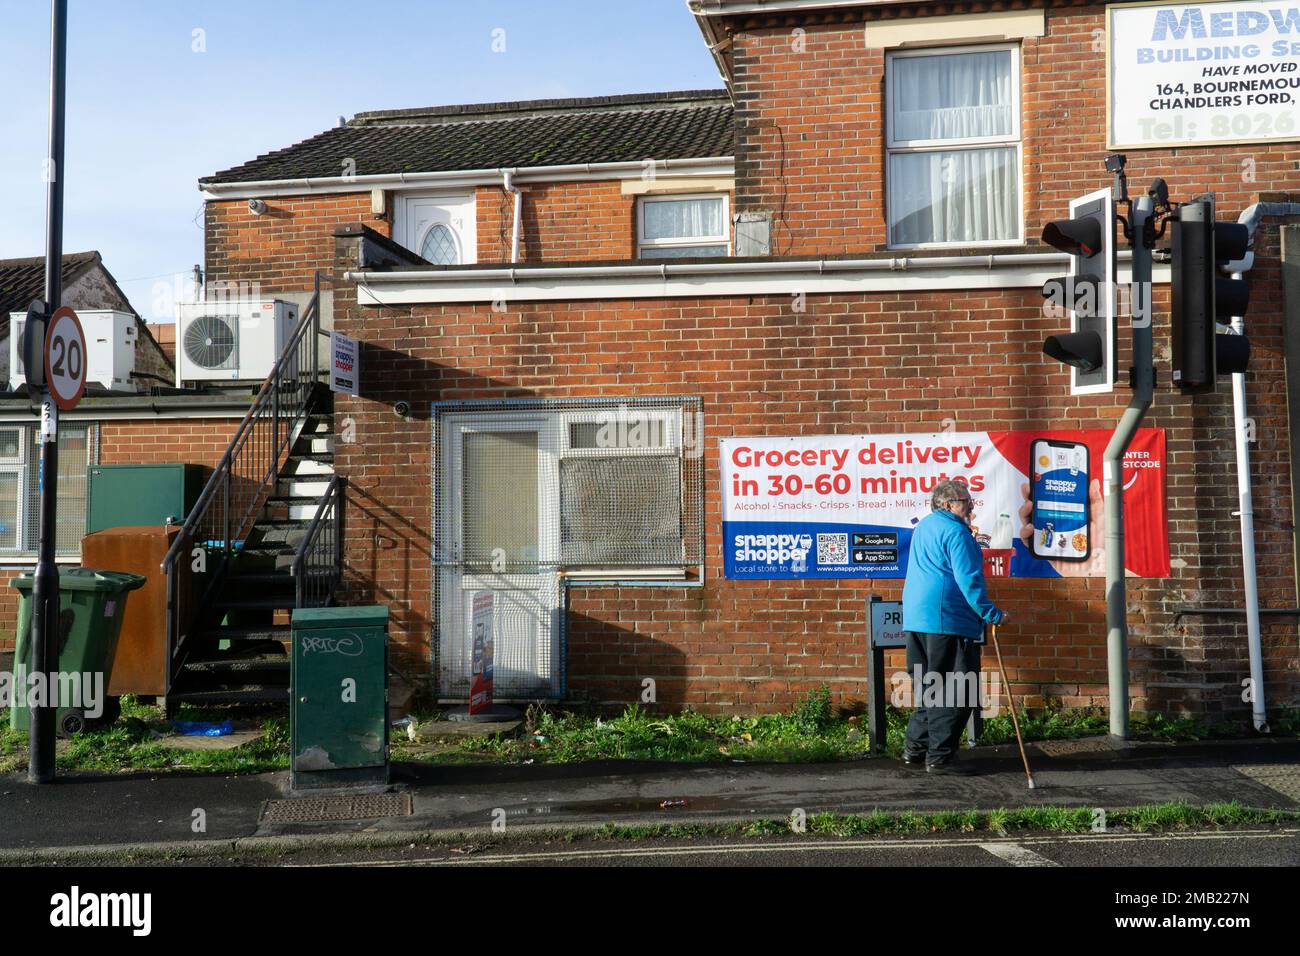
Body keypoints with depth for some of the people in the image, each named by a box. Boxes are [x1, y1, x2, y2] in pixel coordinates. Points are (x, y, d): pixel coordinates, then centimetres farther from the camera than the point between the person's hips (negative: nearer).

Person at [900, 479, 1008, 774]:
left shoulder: (923, 527, 19)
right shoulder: (956, 531, -10)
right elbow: (969, 580, -17)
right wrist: (993, 614, -12)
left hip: (915, 617, 10)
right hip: (947, 619, -10)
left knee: (928, 687, 17)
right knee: (955, 691, -3)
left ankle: (915, 748, 20)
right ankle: (940, 755, -2)